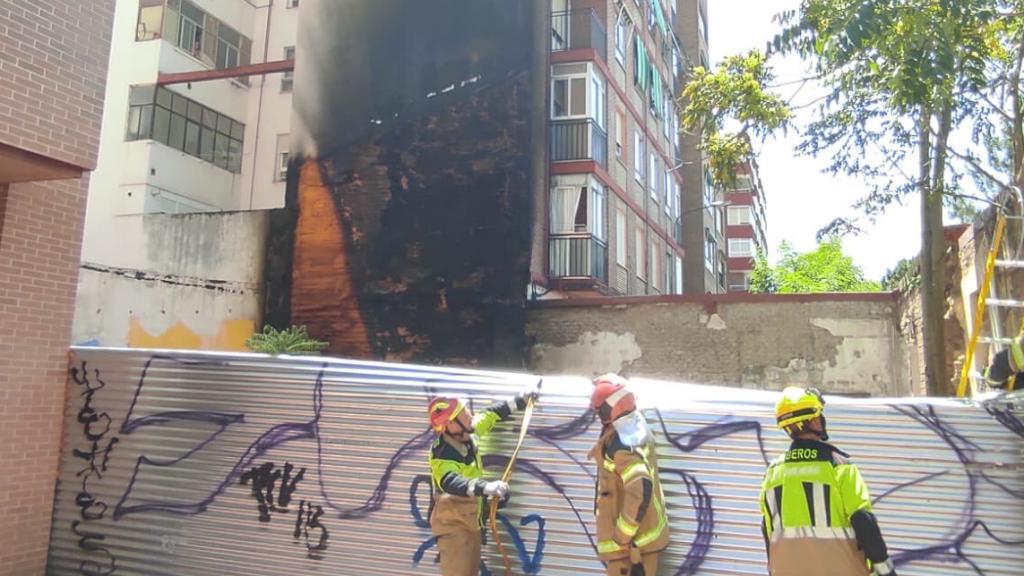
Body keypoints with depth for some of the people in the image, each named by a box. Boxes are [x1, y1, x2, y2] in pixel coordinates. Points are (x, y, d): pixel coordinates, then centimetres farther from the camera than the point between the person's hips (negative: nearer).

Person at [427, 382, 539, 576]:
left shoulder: (468, 433, -10)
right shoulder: (442, 456, -33)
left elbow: (491, 415, 9)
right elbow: (451, 483, -54)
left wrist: (521, 401, 10)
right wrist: (485, 487, -70)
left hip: (471, 519, 8)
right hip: (453, 523, -8)